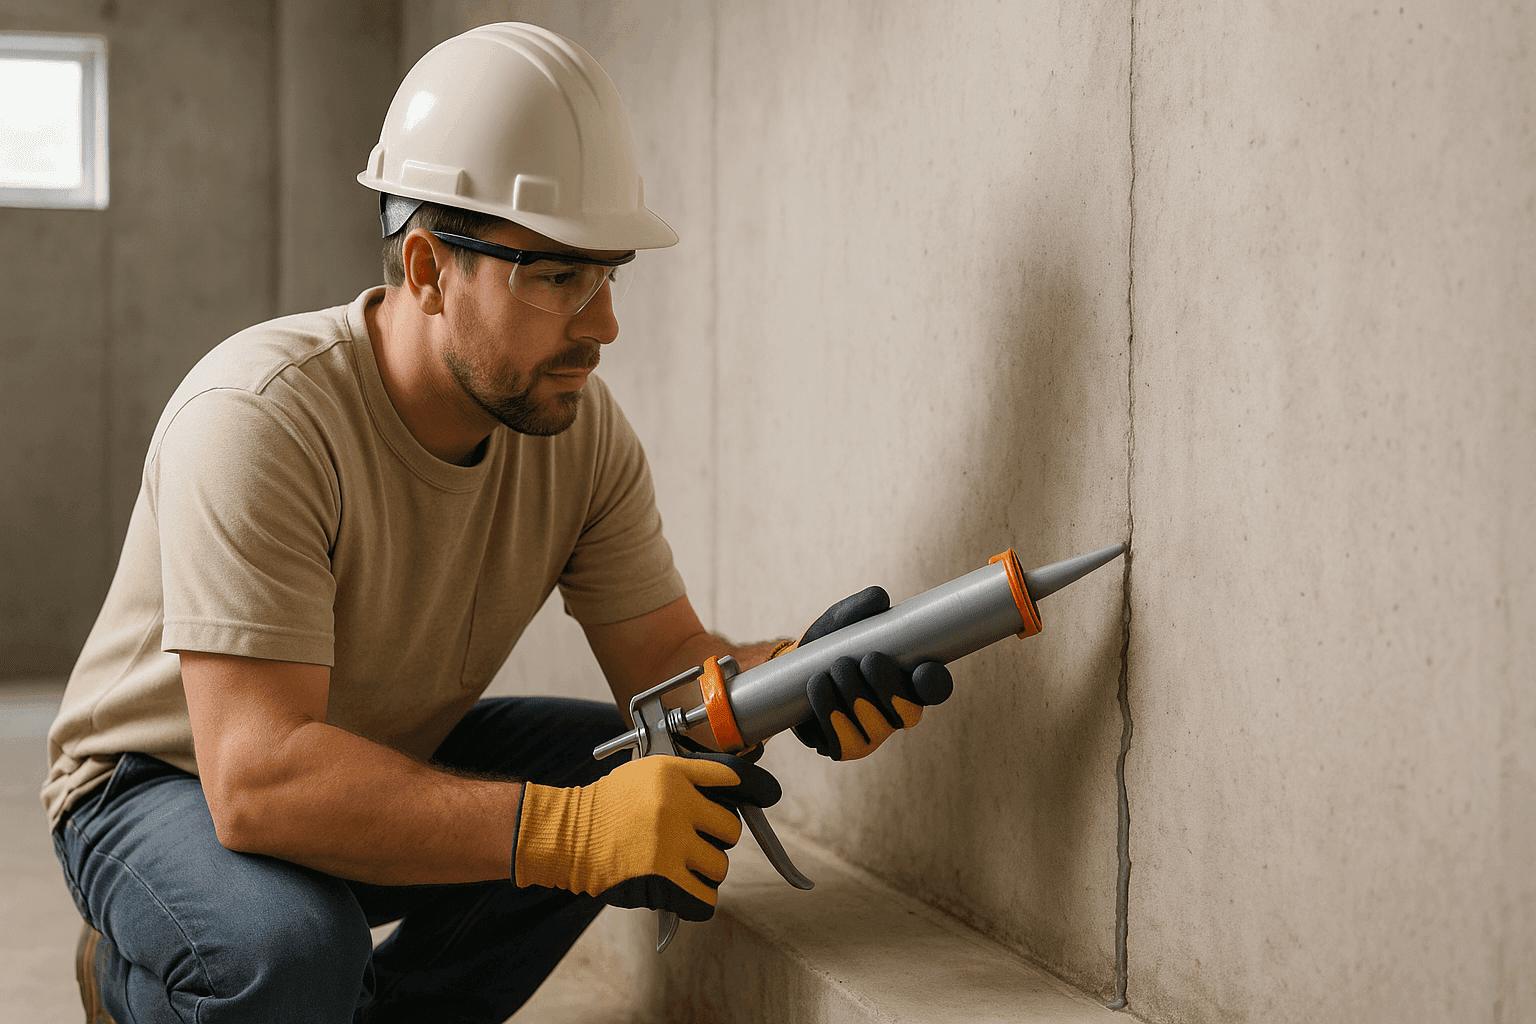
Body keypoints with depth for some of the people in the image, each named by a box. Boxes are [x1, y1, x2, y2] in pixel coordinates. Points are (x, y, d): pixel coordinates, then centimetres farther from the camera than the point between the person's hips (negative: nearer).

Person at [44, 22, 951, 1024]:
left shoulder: (581, 428, -11)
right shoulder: (260, 418, -33)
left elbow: (667, 662, -10)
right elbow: (259, 781, -41)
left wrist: (801, 676, -34)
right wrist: (570, 827, -49)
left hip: (393, 761, 6)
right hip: (169, 784, -6)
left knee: (635, 774, -16)